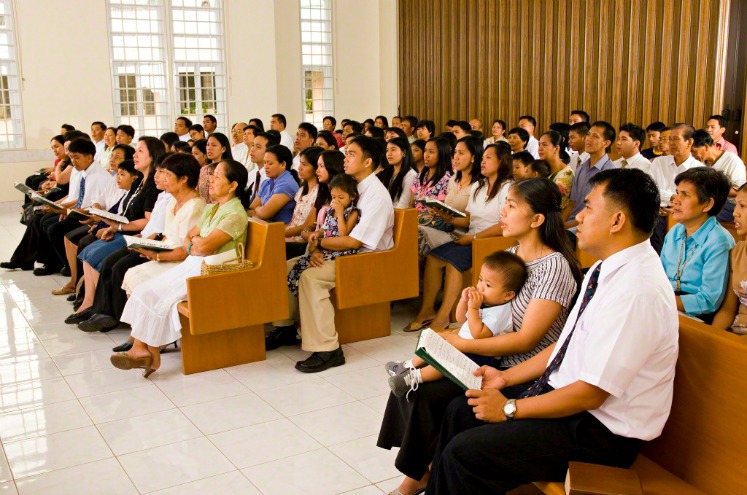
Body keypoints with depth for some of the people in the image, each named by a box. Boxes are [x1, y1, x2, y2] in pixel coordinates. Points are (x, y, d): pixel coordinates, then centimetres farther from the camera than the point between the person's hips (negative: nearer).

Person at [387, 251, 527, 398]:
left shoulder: (499, 313, -23)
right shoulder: (484, 301, 5)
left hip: (481, 357, -11)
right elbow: (461, 319, 15)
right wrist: (464, 301, -3)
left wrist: (473, 309, -30)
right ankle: (410, 365, 15)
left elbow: (478, 334, -31)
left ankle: (415, 377, -31)